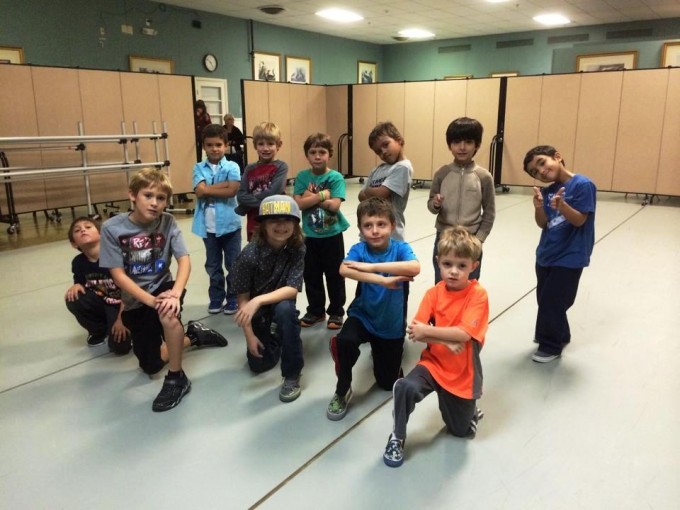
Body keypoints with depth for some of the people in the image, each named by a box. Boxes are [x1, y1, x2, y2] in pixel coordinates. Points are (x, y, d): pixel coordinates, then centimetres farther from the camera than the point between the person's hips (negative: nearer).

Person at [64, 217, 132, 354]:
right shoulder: (78, 262, -7)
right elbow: (80, 283, 9)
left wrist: (121, 319, -20)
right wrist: (77, 286, -17)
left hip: (122, 305, -5)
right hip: (101, 303, 5)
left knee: (120, 346, -22)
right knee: (73, 299, -23)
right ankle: (99, 331, 4)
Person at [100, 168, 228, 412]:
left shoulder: (168, 222, -12)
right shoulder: (112, 228, -15)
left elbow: (184, 260, -19)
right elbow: (118, 274, -17)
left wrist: (176, 294, -37)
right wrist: (151, 300, -29)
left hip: (162, 287, -1)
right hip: (135, 300, 2)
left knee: (168, 314, -39)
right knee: (150, 366, 5)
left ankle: (177, 378, -17)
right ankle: (193, 335, 31)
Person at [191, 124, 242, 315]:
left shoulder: (232, 167, -4)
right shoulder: (199, 168, 2)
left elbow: (232, 191, -19)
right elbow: (200, 191, -13)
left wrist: (208, 190, -13)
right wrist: (223, 185, -14)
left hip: (230, 224, -2)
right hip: (208, 226, 2)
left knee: (233, 265, 8)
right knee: (213, 265, 15)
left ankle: (233, 298, 23)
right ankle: (216, 298, 30)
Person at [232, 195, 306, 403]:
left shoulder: (297, 249, -21)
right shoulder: (250, 254, -24)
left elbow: (292, 289, -27)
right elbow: (243, 297, -16)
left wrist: (259, 301, -39)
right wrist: (249, 335, -16)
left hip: (281, 302, 0)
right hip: (256, 310, 1)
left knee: (285, 309, -36)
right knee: (259, 364, 0)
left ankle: (292, 375, -19)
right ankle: (272, 337, 35)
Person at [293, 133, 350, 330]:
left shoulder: (336, 177, -8)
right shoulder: (302, 177, -1)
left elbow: (334, 205, -19)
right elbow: (299, 204, -12)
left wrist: (310, 196, -15)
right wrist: (321, 195, -19)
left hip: (332, 235, -3)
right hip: (310, 235, 3)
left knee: (334, 275, 8)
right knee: (311, 275, 12)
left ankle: (336, 312, 23)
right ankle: (315, 310, 29)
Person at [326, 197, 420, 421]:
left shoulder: (400, 248, -15)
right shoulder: (359, 249, -14)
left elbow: (414, 268, -38)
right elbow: (344, 270, -35)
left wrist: (372, 266, -37)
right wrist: (383, 280, -42)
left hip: (391, 325, 1)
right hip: (363, 316, -1)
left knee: (389, 383, 12)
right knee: (344, 341, -35)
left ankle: (378, 350, 44)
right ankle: (342, 392, -8)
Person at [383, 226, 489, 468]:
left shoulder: (478, 295, -16)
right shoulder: (433, 294, -7)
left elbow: (464, 333, -27)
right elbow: (414, 332, -14)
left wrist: (427, 331, -25)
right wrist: (445, 341, -27)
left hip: (463, 374, -1)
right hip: (433, 363, 1)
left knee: (461, 431, 15)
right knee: (405, 387, -30)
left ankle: (469, 409, 50)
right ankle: (398, 437, -4)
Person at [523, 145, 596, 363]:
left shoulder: (582, 185, -16)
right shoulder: (548, 191, 2)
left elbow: (579, 220, -18)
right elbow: (543, 224, 0)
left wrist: (562, 206, -35)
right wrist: (539, 207, -20)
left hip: (569, 257, -7)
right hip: (546, 254, 7)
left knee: (552, 302, 1)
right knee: (545, 300, 17)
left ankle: (551, 345, 20)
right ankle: (558, 335, 40)